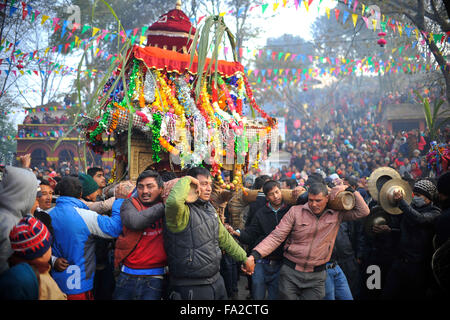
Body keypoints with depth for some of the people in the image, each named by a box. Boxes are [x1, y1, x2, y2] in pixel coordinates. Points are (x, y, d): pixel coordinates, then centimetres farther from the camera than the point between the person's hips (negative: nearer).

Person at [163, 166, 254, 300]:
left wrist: (244, 258, 25)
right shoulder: (184, 211, -17)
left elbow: (224, 237, 21)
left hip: (216, 280, 9)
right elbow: (174, 201, -43)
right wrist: (186, 179, -25)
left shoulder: (209, 208, 11)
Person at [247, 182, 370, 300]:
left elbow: (362, 212, -2)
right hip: (290, 273, -1)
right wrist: (254, 255, -20)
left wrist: (348, 190, -7)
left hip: (316, 276, 1)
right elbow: (276, 237, -8)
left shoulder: (337, 214, 2)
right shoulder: (295, 211, -5)